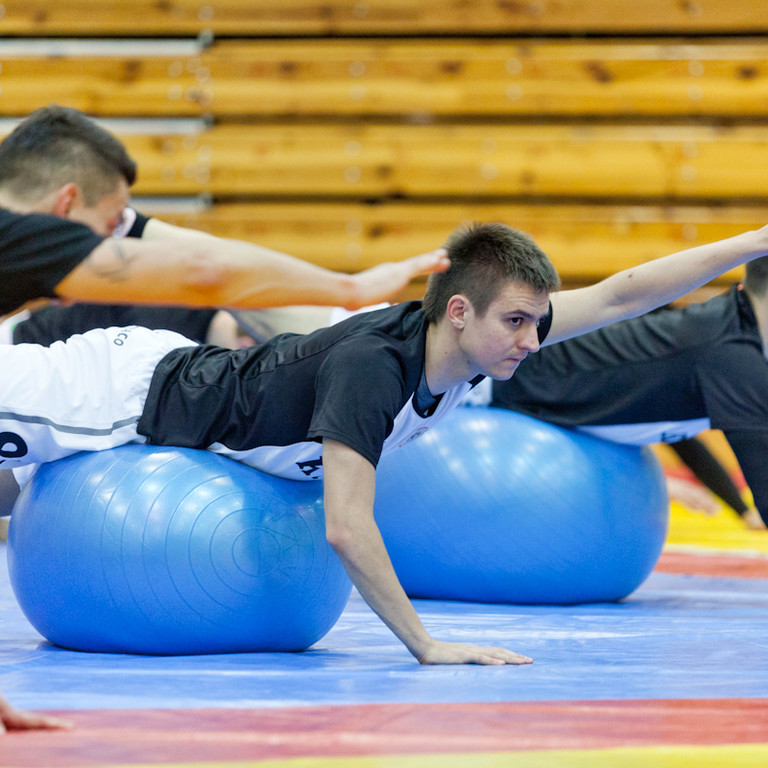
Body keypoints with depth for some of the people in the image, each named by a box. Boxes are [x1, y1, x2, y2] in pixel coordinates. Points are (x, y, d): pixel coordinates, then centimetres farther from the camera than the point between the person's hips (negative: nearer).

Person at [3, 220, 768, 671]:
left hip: (188, 369, 7)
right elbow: (346, 528, -41)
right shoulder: (371, 366, -38)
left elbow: (620, 295, -9)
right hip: (135, 395, -7)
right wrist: (427, 646, -36)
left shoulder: (479, 337, -16)